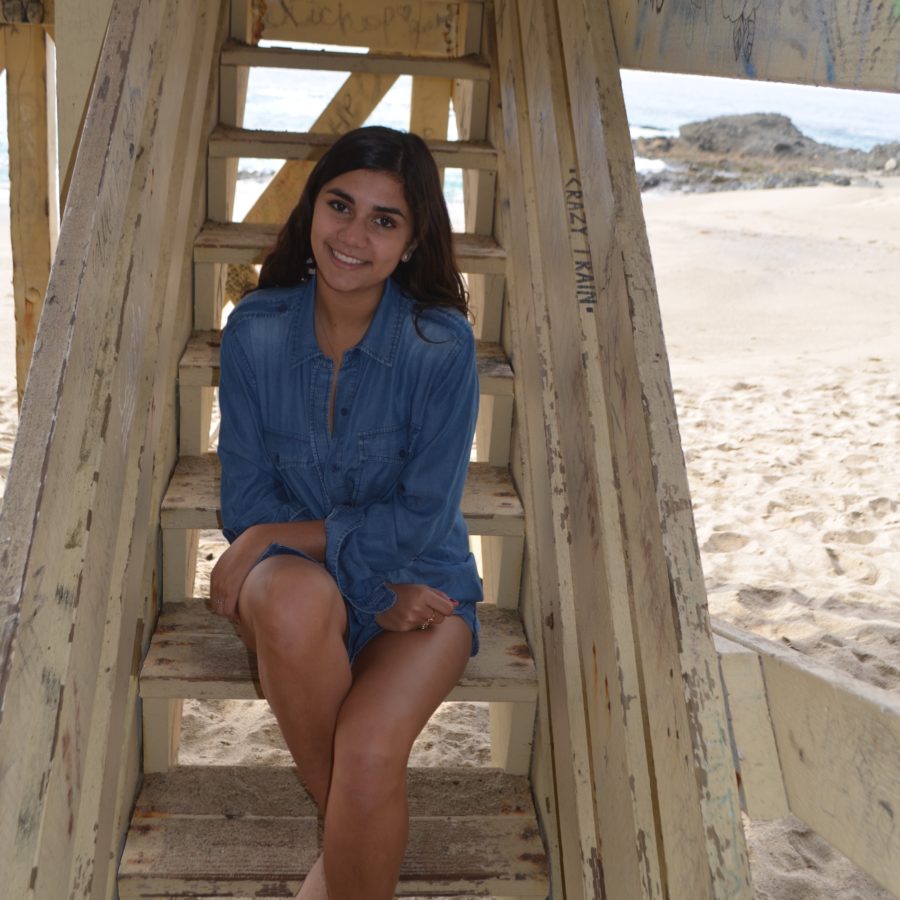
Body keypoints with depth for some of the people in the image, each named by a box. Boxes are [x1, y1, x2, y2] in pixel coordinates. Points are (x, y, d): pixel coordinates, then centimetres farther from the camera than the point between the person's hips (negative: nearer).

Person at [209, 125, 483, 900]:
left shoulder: (442, 343, -15)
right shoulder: (255, 329, -8)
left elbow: (422, 520, -14)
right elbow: (246, 501, -5)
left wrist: (279, 536, -18)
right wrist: (371, 583, -15)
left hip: (420, 582, -1)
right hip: (293, 575, 2)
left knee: (368, 752, -28)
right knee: (294, 599, -34)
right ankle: (343, 822, -10)